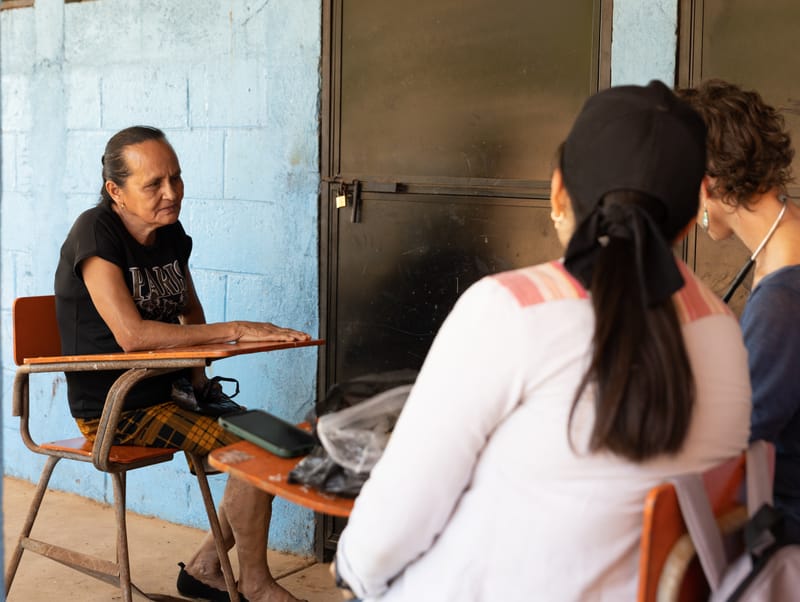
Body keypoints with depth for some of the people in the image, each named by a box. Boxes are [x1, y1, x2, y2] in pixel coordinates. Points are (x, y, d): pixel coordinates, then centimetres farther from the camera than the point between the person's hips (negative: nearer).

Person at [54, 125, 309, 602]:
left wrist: (198, 371, 2)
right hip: (115, 408, -8)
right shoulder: (95, 233, -18)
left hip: (166, 390, 8)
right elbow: (131, 334, -29)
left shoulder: (172, 233, 5)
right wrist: (236, 331, -28)